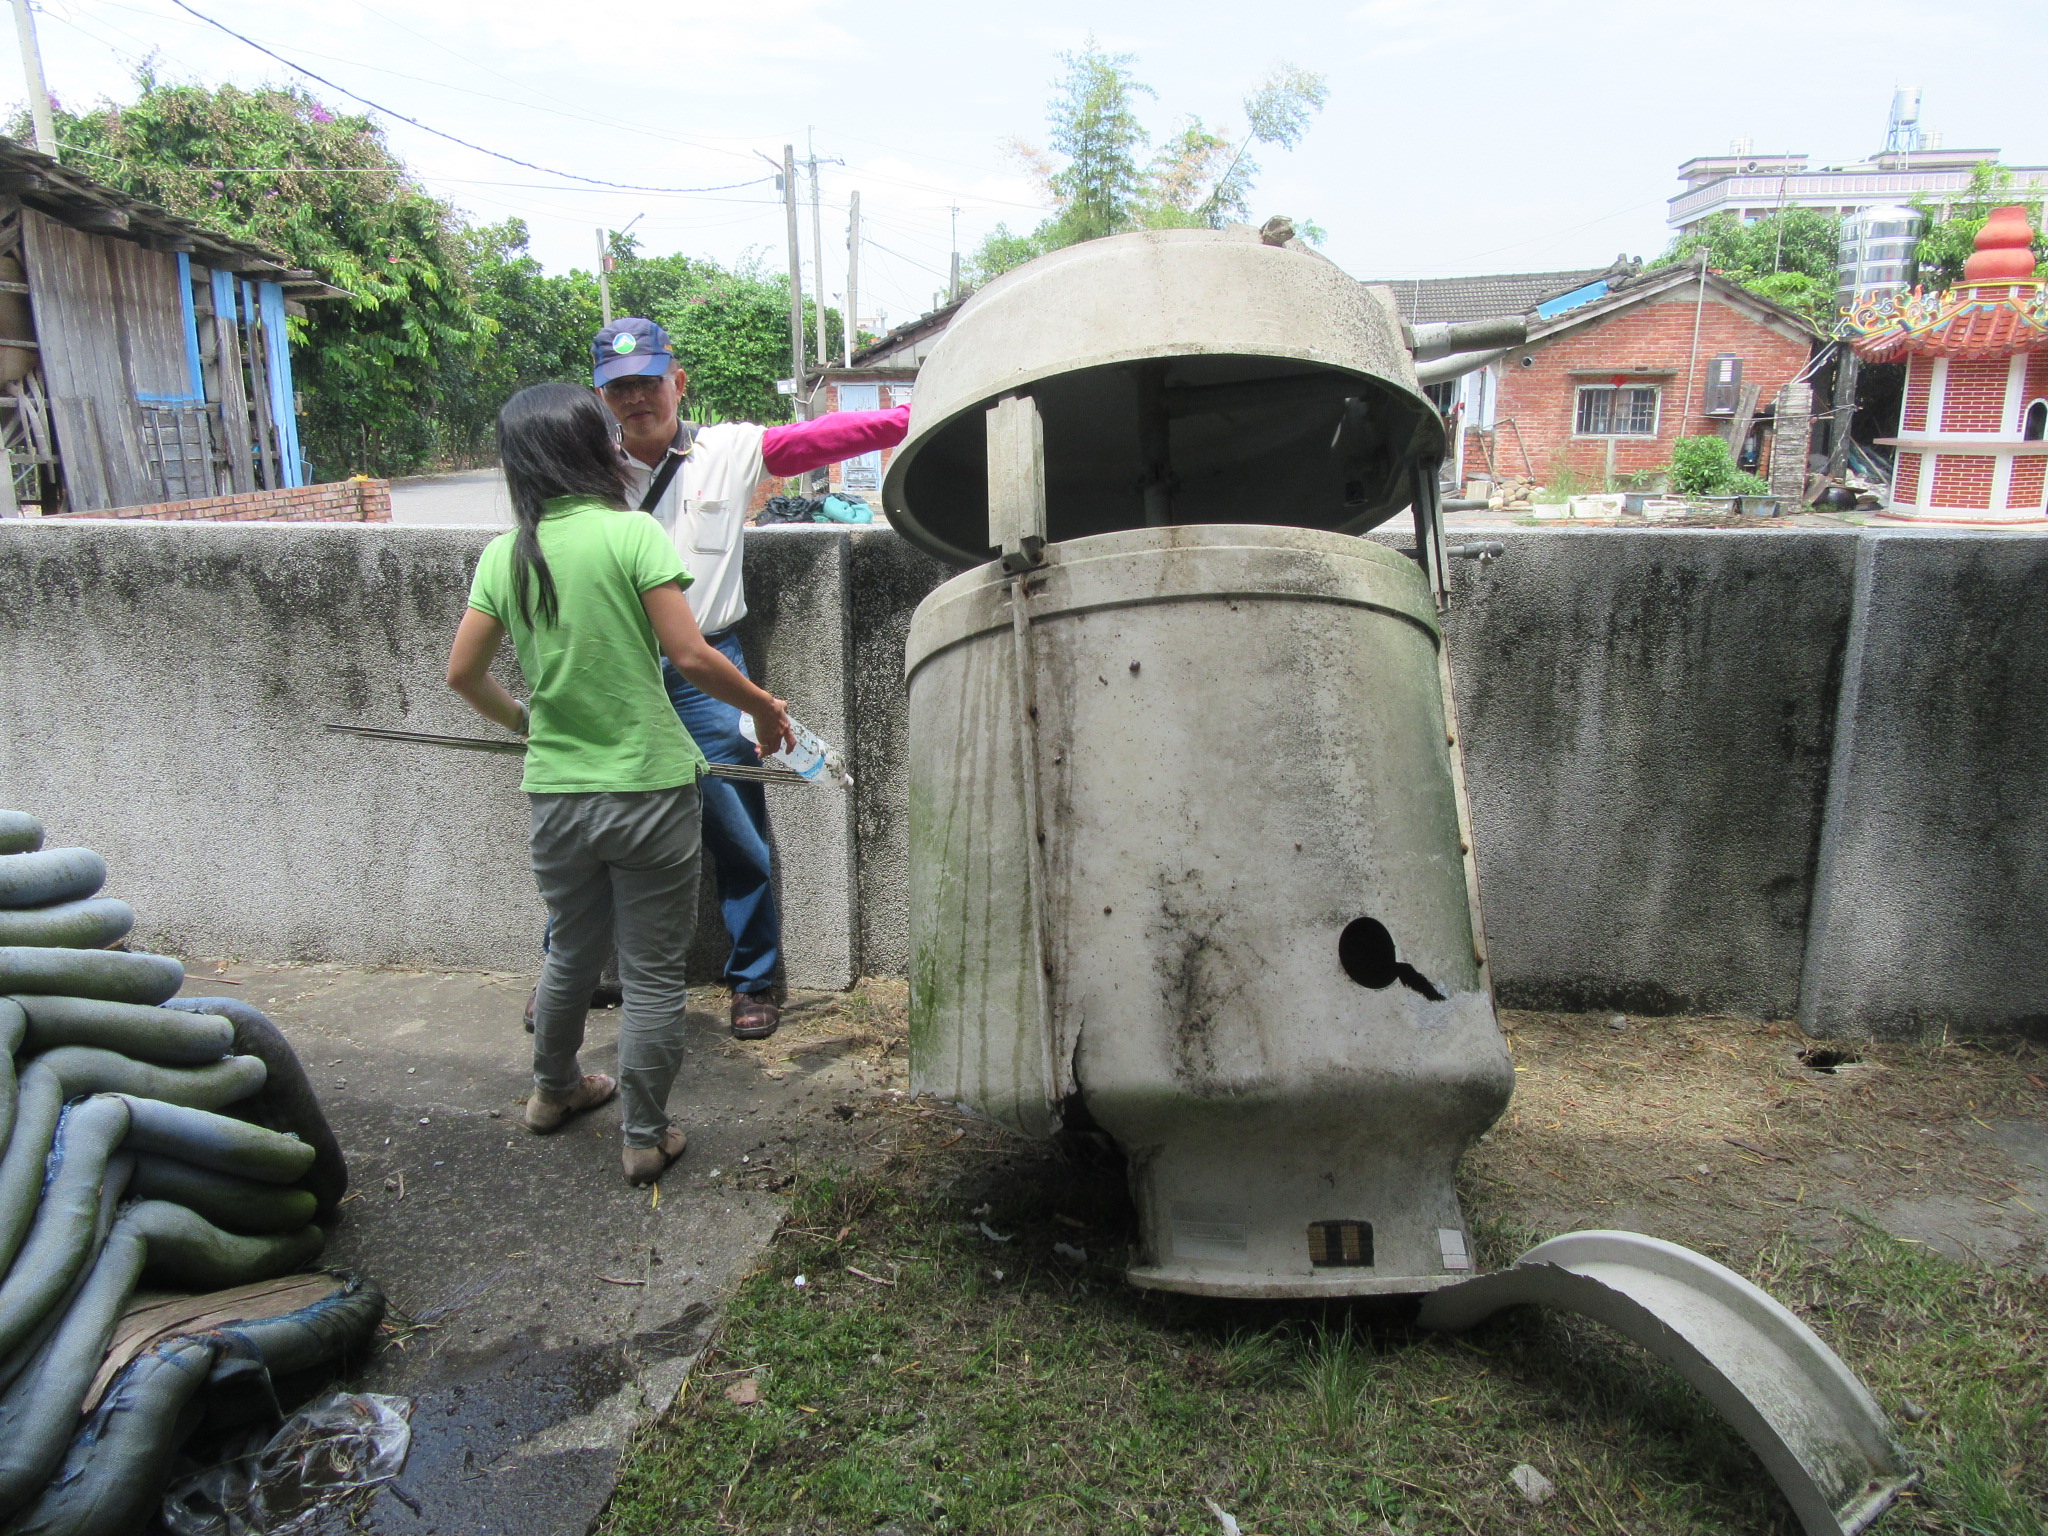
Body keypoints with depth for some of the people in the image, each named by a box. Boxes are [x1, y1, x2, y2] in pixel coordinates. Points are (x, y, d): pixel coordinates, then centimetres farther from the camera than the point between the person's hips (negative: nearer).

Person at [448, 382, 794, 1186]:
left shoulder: (504, 554, 2)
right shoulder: (632, 532, -11)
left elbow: (463, 673, 5)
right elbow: (689, 655, -16)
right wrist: (762, 705, -1)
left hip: (555, 795, 5)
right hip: (647, 789, -5)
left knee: (573, 951, 26)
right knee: (653, 973, 9)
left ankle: (554, 1090, 45)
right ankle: (646, 1137, 19)